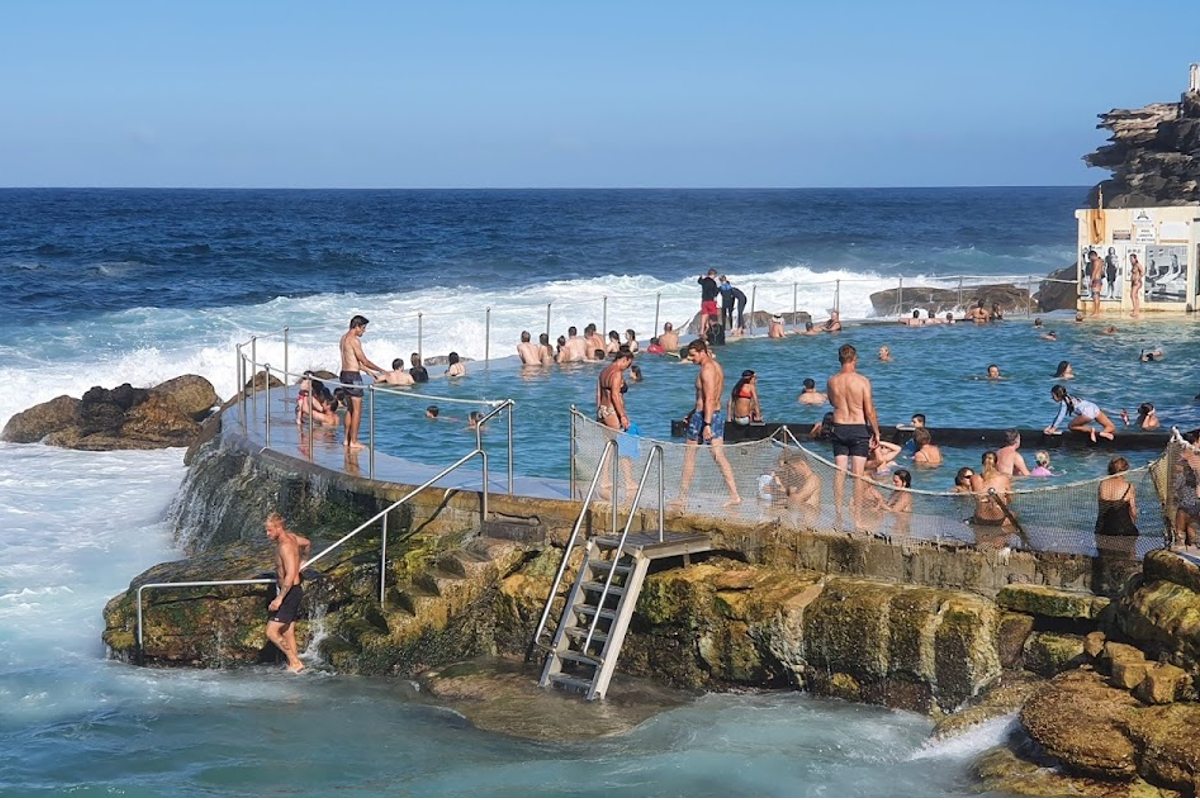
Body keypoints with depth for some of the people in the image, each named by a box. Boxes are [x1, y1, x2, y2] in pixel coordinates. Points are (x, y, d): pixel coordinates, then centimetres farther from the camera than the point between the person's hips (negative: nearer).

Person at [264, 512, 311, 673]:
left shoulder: (285, 546, -22)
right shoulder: (290, 536, 6)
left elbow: (290, 575, -29)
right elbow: (307, 543, 28)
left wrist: (279, 598, -30)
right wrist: (300, 560, 40)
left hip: (290, 592, -10)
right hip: (291, 592, 10)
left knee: (272, 632, -11)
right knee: (287, 634, 12)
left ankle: (295, 663, -5)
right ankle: (293, 665, 16)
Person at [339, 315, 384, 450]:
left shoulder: (344, 338, 15)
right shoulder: (354, 340, -15)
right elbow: (364, 360, -16)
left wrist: (369, 371, 23)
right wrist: (381, 370, -7)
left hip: (345, 374, 10)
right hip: (353, 376, -10)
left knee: (350, 408, 17)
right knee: (357, 410, -4)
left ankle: (347, 439, 19)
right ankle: (354, 441, -2)